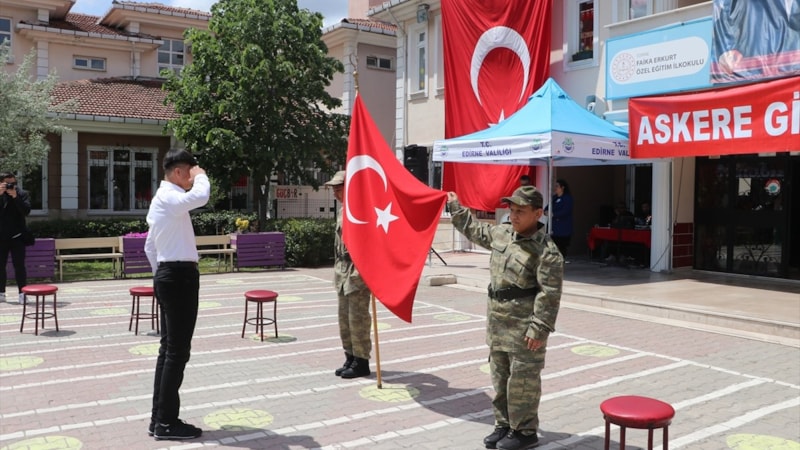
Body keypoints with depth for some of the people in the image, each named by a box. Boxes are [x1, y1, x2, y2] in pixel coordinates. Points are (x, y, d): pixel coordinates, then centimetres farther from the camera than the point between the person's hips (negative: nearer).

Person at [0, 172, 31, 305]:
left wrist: (15, 196, -22)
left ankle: (22, 293, -3)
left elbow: (26, 211, -14)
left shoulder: (22, 194, 1)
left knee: (19, 265, -4)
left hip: (17, 236, -2)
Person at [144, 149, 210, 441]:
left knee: (169, 348, 13)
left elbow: (149, 247, 23)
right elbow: (200, 197, -36)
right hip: (179, 276, -11)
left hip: (168, 275, 11)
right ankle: (167, 422, 4)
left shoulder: (162, 199, 19)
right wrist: (200, 175, -15)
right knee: (178, 350, -4)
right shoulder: (169, 197, -14)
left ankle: (159, 417, 20)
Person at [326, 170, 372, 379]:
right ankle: (350, 359, 25)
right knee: (344, 317, 14)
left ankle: (361, 363, 7)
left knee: (358, 318, -3)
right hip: (342, 268, 10)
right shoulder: (342, 211, 15)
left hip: (358, 270, -10)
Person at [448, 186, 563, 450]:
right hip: (497, 322, 8)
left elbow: (549, 294, -19)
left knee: (522, 381, 2)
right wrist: (456, 208, 29)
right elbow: (475, 230, 26)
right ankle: (504, 425, 30)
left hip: (524, 326, -8)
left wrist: (539, 328, -21)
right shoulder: (501, 233, 6)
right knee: (500, 378, 16)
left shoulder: (546, 250, -17)